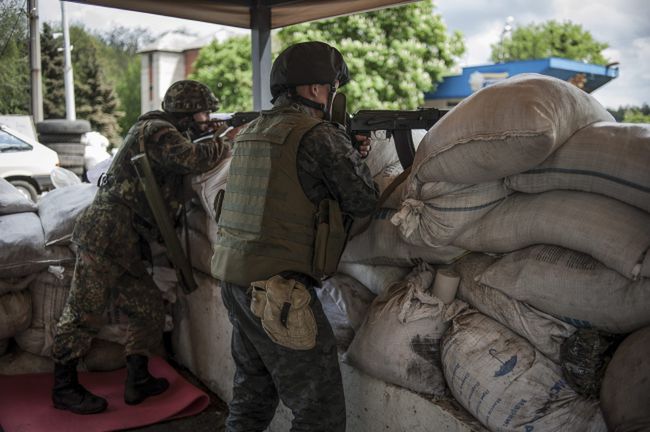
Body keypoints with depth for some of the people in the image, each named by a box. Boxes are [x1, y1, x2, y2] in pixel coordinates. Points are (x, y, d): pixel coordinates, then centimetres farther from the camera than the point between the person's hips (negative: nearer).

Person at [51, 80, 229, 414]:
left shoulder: (167, 135, 20)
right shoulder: (156, 130, -11)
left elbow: (188, 162, 22)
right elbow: (195, 159, -23)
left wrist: (211, 137, 9)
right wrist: (226, 142, -7)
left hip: (126, 248, 10)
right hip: (106, 237, -10)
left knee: (149, 310, 12)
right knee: (83, 315, 0)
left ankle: (138, 381, 21)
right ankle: (63, 388, 13)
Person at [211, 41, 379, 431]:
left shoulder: (252, 129, 13)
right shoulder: (319, 134, -12)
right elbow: (362, 201, -6)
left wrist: (349, 153, 17)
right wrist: (356, 158, 12)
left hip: (233, 276, 9)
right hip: (279, 288, -9)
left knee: (253, 393, 23)